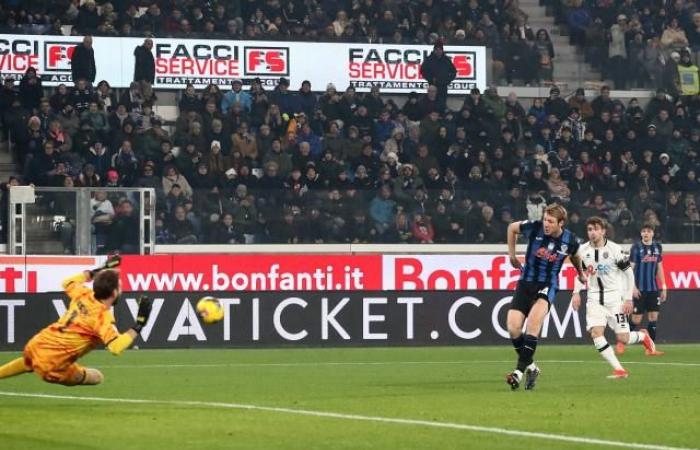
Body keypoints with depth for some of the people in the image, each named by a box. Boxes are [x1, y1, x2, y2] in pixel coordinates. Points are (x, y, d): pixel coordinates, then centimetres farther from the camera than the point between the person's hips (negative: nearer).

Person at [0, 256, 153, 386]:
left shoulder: (83, 295, 3)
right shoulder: (103, 316, -18)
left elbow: (67, 282, 27)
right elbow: (116, 347, -32)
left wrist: (100, 270, 28)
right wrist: (139, 324, -24)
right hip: (52, 365, -8)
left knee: (28, 364, 42)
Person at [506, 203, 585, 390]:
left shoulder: (570, 240, -8)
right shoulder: (534, 228, -10)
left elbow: (574, 255, 17)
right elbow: (512, 228, 10)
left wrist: (580, 273, 34)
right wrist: (512, 255, 14)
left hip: (548, 285, -2)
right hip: (526, 282, 2)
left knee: (535, 315, -31)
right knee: (513, 328, -12)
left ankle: (521, 370, -30)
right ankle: (530, 366, 13)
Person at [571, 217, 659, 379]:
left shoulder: (615, 249, -11)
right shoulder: (583, 250, 0)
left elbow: (628, 273, -5)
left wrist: (628, 299, -7)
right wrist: (576, 293, 3)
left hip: (614, 297, -3)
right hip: (594, 298, 3)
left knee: (623, 338, -4)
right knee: (596, 333, -18)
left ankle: (643, 336, 32)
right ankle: (619, 369, -13)